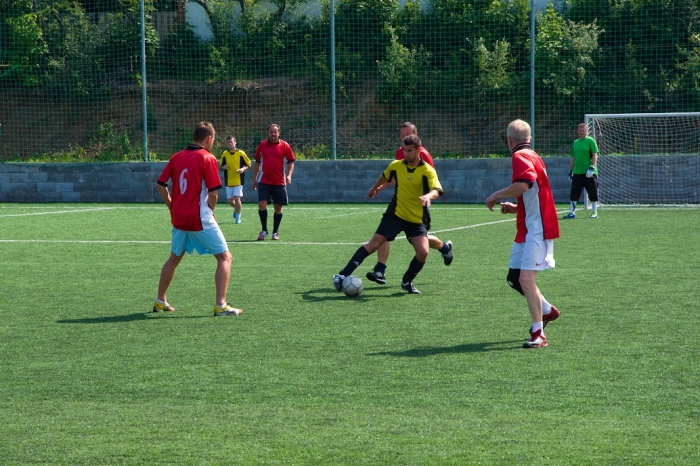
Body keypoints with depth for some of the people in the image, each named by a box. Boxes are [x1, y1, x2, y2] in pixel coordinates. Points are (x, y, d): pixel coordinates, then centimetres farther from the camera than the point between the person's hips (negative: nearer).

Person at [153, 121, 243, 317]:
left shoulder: (177, 157, 6)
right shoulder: (208, 159, -10)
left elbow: (160, 185, 9)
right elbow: (213, 193, -14)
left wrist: (172, 207, 17)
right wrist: (210, 212, 4)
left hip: (178, 218, 6)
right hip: (200, 219, -6)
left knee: (174, 258, 24)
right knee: (225, 257, 2)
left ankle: (160, 301, 28)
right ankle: (221, 305, -6)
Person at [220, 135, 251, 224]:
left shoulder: (240, 153, -5)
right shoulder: (224, 154, 4)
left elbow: (248, 164, 1)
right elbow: (221, 166, 13)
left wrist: (243, 169, -18)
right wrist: (223, 167, -10)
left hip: (238, 180, -4)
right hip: (228, 181, 4)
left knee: (237, 198, -12)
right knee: (230, 200, 7)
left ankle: (238, 217, 2)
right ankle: (236, 209, 40)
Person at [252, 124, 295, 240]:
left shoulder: (284, 146, 0)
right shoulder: (262, 145, 5)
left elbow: (291, 162, 3)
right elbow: (257, 163, 15)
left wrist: (289, 175, -12)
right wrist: (254, 179, 13)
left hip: (279, 182, -1)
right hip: (264, 182, 1)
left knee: (278, 208, 5)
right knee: (262, 204, -12)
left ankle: (275, 232, 17)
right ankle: (264, 230, 4)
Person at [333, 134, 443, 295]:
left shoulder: (427, 170, -11)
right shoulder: (396, 166, 0)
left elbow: (437, 191, -25)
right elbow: (385, 176, 23)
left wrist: (428, 196, -48)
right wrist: (374, 188, 39)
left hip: (417, 219, -1)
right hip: (395, 214, 1)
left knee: (423, 252, -17)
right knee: (374, 244, -11)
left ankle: (407, 282, 9)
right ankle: (342, 275, -13)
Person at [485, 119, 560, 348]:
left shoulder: (521, 156, -11)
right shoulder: (532, 156, 19)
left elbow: (523, 184, -31)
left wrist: (497, 195, -16)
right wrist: (515, 208, 20)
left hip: (536, 229, -10)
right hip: (528, 229, 10)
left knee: (526, 278, -15)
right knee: (514, 278, 14)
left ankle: (538, 333, -12)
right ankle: (547, 310, 31)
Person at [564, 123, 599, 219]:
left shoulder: (590, 141, -2)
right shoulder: (575, 143, 14)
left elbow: (595, 155, -8)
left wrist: (591, 167, -18)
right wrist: (570, 171, 15)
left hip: (589, 172, -5)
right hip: (577, 173, 5)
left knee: (592, 193, 1)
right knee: (574, 193, 2)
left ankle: (594, 212, 11)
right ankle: (572, 212, 6)